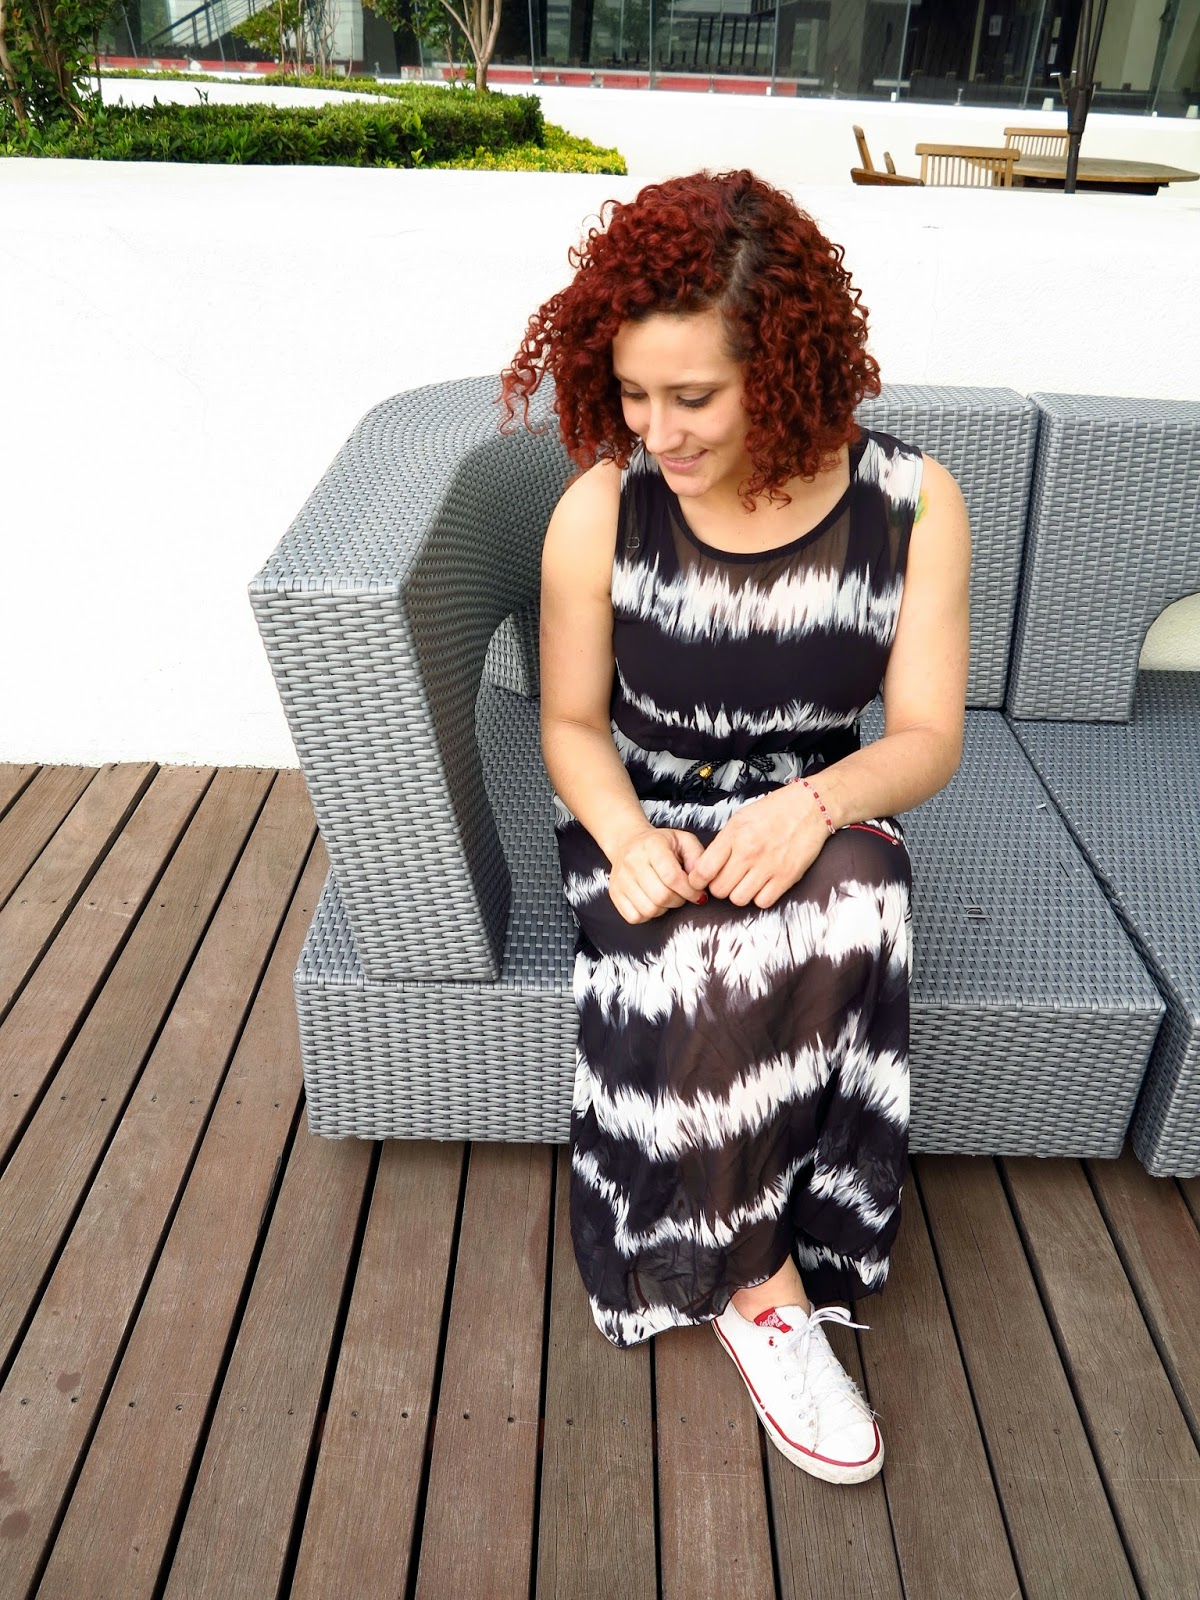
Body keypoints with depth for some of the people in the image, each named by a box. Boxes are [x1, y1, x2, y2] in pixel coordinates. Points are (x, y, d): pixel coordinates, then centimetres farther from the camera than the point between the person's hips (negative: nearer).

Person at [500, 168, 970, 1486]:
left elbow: (926, 739, -6)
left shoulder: (912, 505, -11)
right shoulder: (598, 513, -12)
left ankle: (726, 1262, -9)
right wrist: (627, 836, -22)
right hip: (644, 822, -1)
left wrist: (812, 804, -27)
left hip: (815, 823, 1)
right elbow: (572, 724, -2)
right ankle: (763, 1284, -7)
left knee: (845, 892, -33)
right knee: (727, 965, -32)